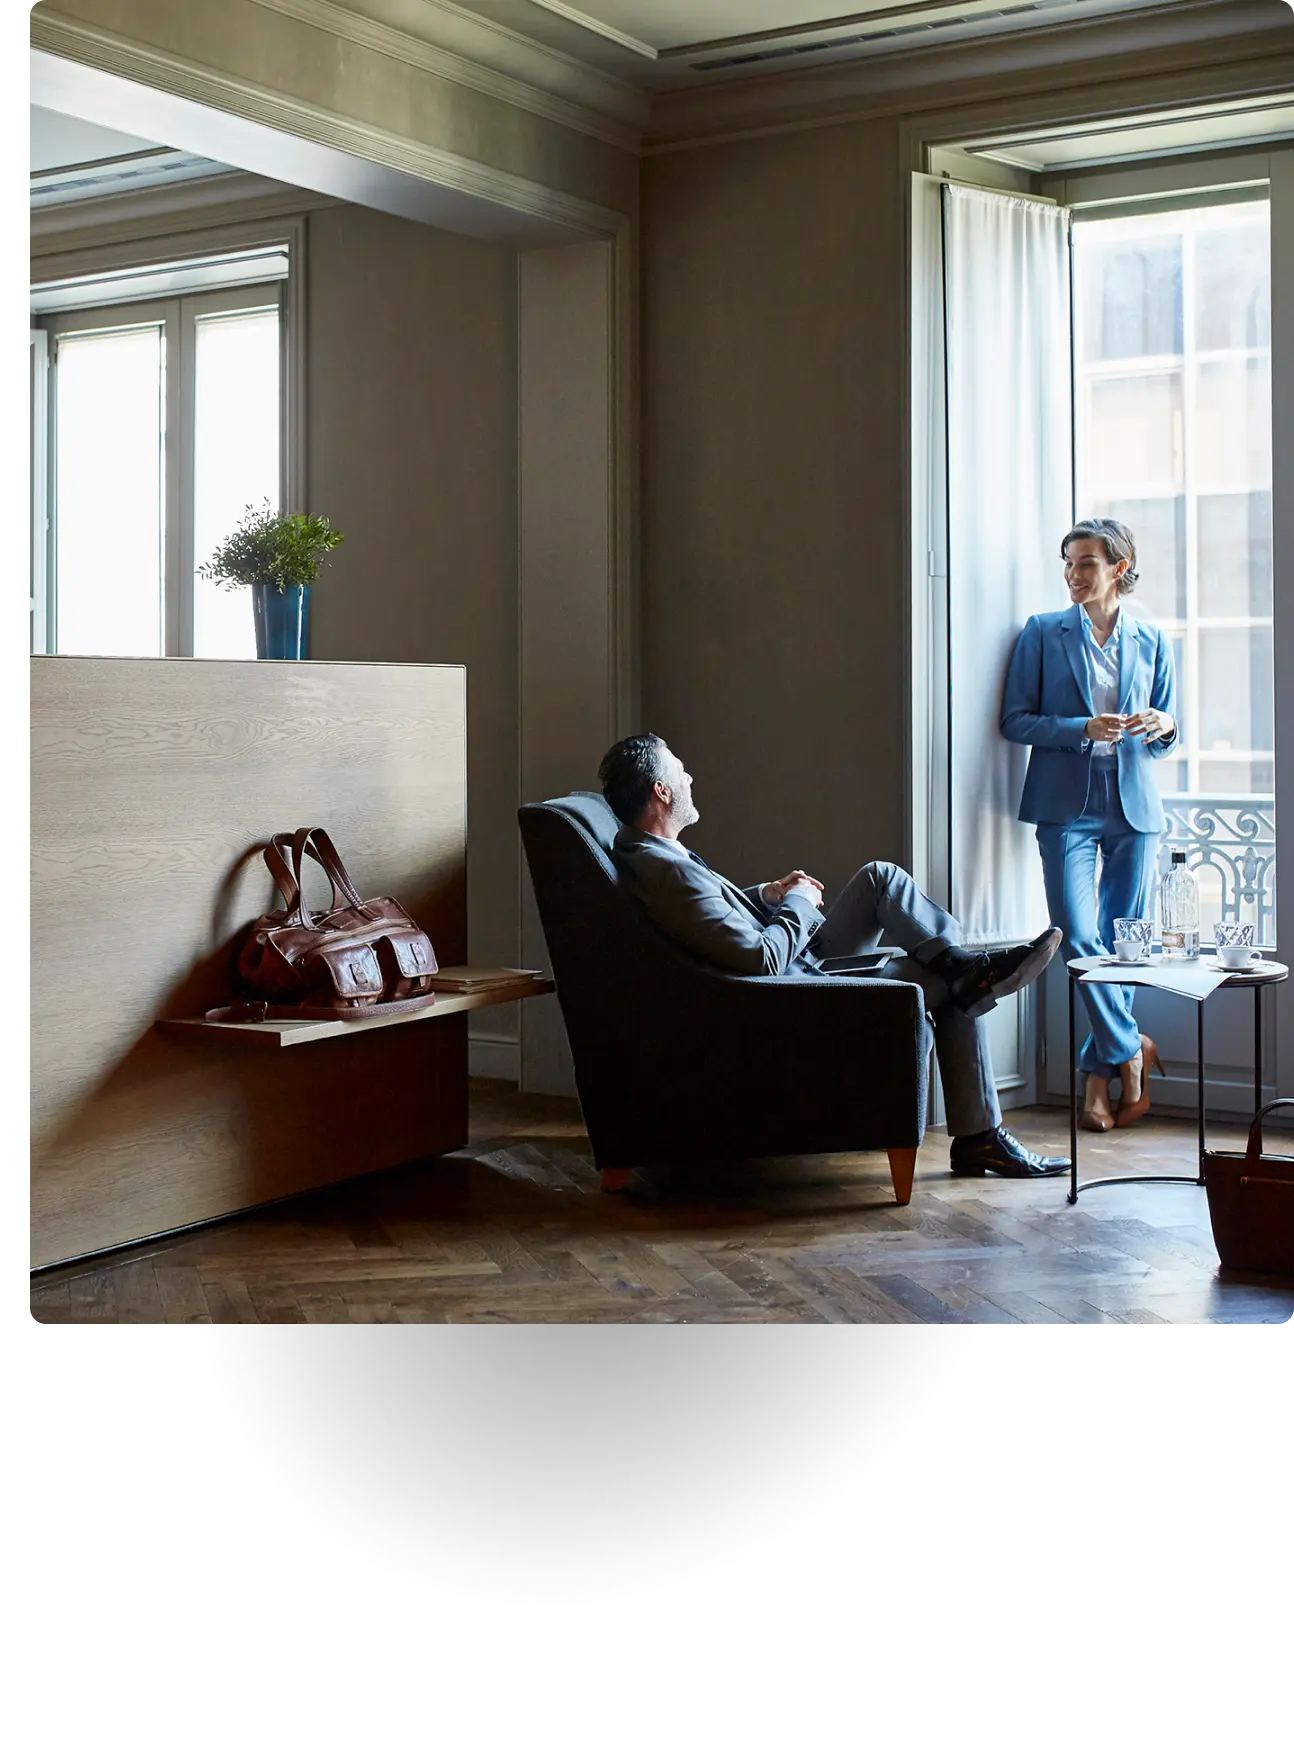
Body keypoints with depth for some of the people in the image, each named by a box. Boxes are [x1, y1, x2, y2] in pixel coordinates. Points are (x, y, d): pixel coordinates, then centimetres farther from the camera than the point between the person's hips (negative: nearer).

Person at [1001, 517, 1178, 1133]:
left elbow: (1169, 736, 17)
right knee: (1079, 937, -13)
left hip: (1134, 805, 2)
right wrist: (1084, 728, -14)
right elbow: (1015, 720, 0)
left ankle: (1098, 1075, 11)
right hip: (1067, 804, -2)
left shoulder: (1150, 642, 12)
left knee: (1124, 942, 2)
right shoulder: (1042, 633, 5)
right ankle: (1129, 1050, 5)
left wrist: (1162, 727, -7)